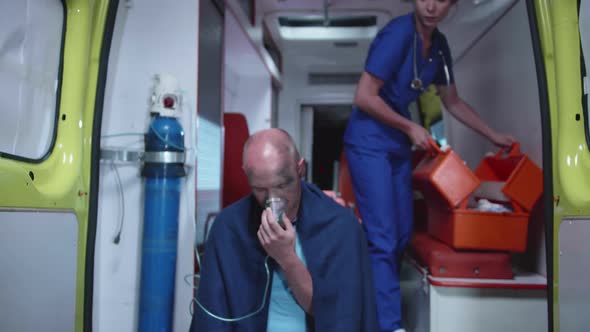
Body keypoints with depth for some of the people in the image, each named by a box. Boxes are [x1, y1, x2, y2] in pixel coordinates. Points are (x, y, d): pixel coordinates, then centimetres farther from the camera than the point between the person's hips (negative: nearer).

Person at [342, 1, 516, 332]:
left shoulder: (439, 44, 7)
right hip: (369, 142, -8)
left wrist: (494, 135, 18)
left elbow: (453, 102, 18)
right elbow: (364, 97, -20)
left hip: (398, 144, 8)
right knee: (382, 238, -10)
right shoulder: (398, 33, -17)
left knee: (401, 234, 11)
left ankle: (377, 301, 27)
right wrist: (411, 128, -13)